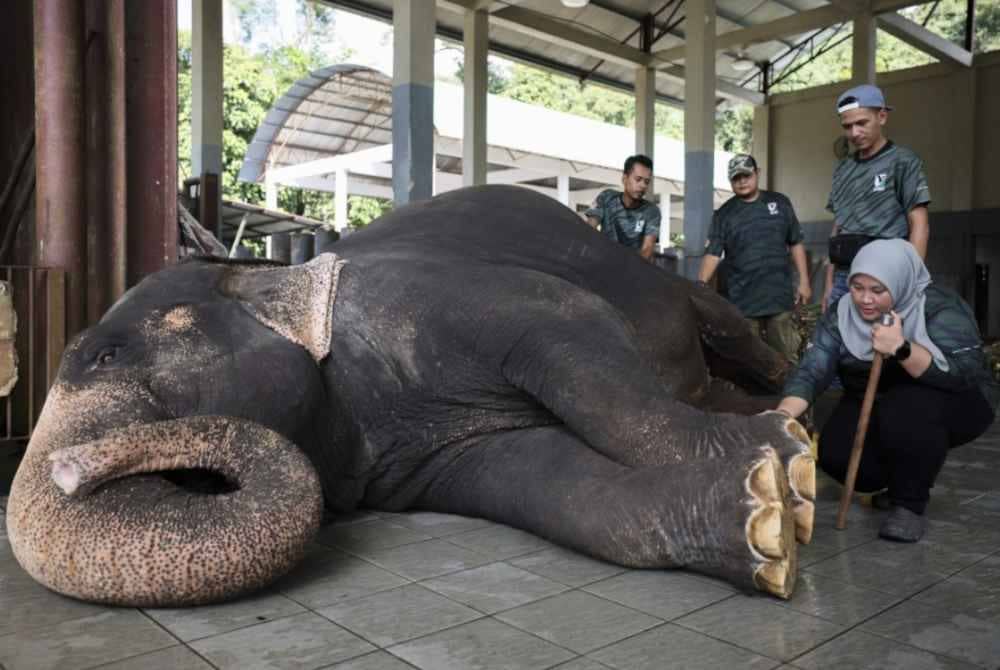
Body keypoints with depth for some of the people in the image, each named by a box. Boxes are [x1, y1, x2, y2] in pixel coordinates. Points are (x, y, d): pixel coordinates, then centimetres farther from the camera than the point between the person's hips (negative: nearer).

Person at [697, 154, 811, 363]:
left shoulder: (780, 203, 8)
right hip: (743, 301, -1)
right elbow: (712, 253, -5)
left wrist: (804, 281, 5)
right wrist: (701, 284, -21)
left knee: (786, 357, 4)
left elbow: (796, 244, 12)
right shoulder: (724, 214, 4)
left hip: (779, 296, 1)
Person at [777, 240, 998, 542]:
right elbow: (810, 371, -21)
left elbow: (966, 374, -34)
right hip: (873, 408, 5)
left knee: (907, 410, -36)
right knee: (834, 452, -20)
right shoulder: (841, 314, -11)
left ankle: (910, 504, -14)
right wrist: (781, 417, -38)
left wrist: (902, 348, -47)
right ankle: (899, 481, 12)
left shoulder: (939, 307, -23)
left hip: (951, 405, -4)